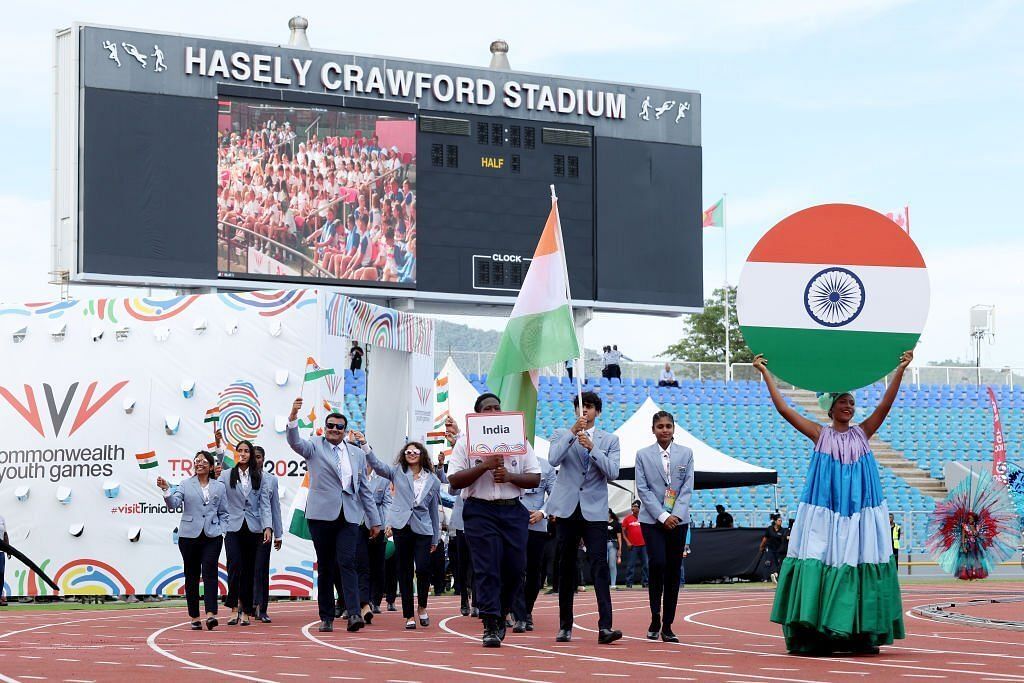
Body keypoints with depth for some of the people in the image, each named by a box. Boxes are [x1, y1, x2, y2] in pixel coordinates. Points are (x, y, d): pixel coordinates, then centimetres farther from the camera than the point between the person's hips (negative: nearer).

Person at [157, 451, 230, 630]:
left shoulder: (219, 487, 10)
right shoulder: (186, 485, 7)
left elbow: (223, 513, 14)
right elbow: (174, 503, -7)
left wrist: (221, 530, 1)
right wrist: (166, 490, -23)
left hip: (212, 536, 0)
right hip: (189, 535, 1)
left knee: (209, 572, -14)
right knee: (192, 575, 5)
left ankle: (211, 615, -23)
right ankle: (194, 617, 11)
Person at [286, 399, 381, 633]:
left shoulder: (357, 453, 15)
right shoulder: (315, 447, 7)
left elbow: (364, 489, 18)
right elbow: (295, 442, -14)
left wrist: (374, 520, 15)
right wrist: (293, 418, -32)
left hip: (349, 516, 1)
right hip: (322, 514, -1)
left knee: (347, 563, -12)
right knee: (325, 567, 3)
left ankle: (354, 614, -21)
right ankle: (326, 618, 8)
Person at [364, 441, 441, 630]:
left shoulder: (433, 480, 9)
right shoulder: (398, 472, 8)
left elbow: (434, 510, 13)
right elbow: (376, 465, -4)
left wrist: (436, 538, 14)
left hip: (423, 529, 0)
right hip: (401, 527, 0)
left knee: (423, 568, -13)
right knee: (405, 572, 2)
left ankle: (422, 607, 12)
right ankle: (409, 615, 9)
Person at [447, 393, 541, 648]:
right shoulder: (466, 443, 4)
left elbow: (535, 479, 7)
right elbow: (454, 481, -4)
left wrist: (509, 476, -10)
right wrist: (484, 466, -14)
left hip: (513, 511, 3)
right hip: (480, 511, -3)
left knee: (515, 568, 2)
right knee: (486, 569, -9)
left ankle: (500, 615, 25)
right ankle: (491, 626, -7)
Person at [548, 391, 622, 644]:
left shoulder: (609, 440, 9)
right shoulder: (562, 435, 9)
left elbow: (612, 472, -5)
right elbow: (553, 459, -11)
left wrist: (592, 448, -14)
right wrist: (573, 431, -15)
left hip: (595, 511, -1)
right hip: (568, 509, 1)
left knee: (599, 567, -12)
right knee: (566, 569, 7)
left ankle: (605, 627, -19)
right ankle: (565, 626, 15)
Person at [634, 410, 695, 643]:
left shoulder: (686, 454, 7)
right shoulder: (643, 455, 3)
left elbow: (687, 488, 2)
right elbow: (642, 489, -3)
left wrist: (675, 515, -11)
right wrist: (662, 516, -12)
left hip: (678, 520, 2)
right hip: (652, 519, -2)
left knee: (673, 571, 2)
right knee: (658, 564, -17)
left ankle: (667, 626, 7)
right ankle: (655, 621, -3)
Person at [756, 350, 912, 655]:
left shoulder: (862, 433, 12)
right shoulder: (820, 434, 7)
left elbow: (885, 404, 4)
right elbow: (783, 408, 4)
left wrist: (900, 369, -3)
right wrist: (765, 373, 3)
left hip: (860, 513, 2)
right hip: (825, 511, -2)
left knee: (861, 566, -2)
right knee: (820, 565, -9)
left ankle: (863, 635, 2)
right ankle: (814, 637, -9)